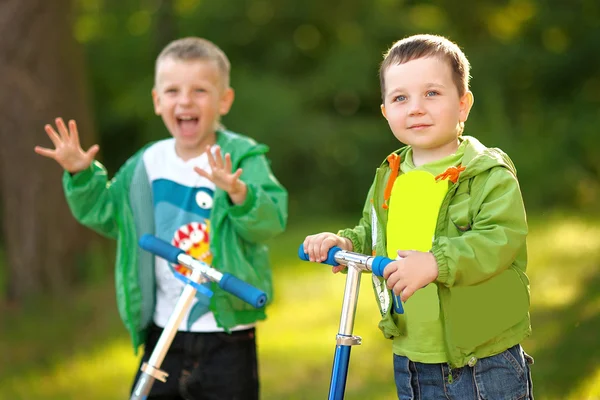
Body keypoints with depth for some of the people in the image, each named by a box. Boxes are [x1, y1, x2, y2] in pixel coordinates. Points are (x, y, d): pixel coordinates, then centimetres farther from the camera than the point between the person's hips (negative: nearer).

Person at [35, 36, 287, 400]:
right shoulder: (147, 164, 5)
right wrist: (81, 176, 3)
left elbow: (271, 220, -24)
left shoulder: (243, 159, -10)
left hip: (226, 338, -5)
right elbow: (106, 212, 18)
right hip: (164, 333, 5)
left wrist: (238, 193, -42)